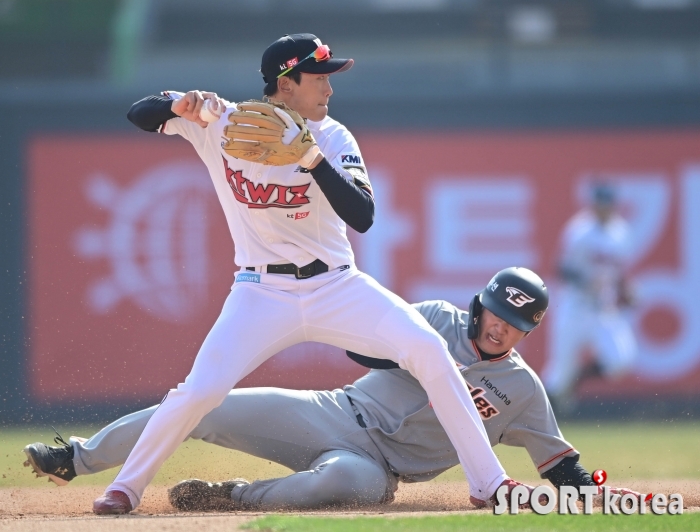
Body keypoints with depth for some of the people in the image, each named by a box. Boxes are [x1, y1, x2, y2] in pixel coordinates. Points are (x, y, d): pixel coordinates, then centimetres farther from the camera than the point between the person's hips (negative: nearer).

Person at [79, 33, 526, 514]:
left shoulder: (333, 138, -4)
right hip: (263, 294, -1)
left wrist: (314, 161, -30)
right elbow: (140, 114, -5)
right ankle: (126, 488, 5)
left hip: (336, 288, 1)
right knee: (200, 392, -19)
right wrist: (180, 105, -27)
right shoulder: (220, 122, -3)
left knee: (427, 348, -18)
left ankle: (490, 482, -12)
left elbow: (363, 217, -16)